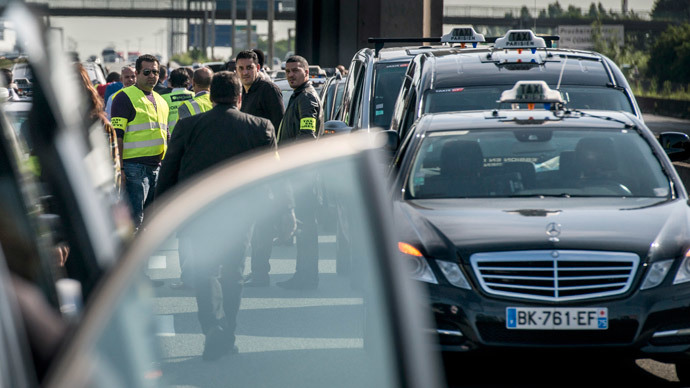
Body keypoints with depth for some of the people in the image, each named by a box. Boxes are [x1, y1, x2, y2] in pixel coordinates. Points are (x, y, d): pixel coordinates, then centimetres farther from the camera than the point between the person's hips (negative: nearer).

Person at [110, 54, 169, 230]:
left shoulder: (160, 101, 19)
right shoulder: (125, 97, -4)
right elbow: (117, 135, -10)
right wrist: (118, 169, -17)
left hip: (157, 167, 7)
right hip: (134, 166, -7)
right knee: (134, 218, -10)